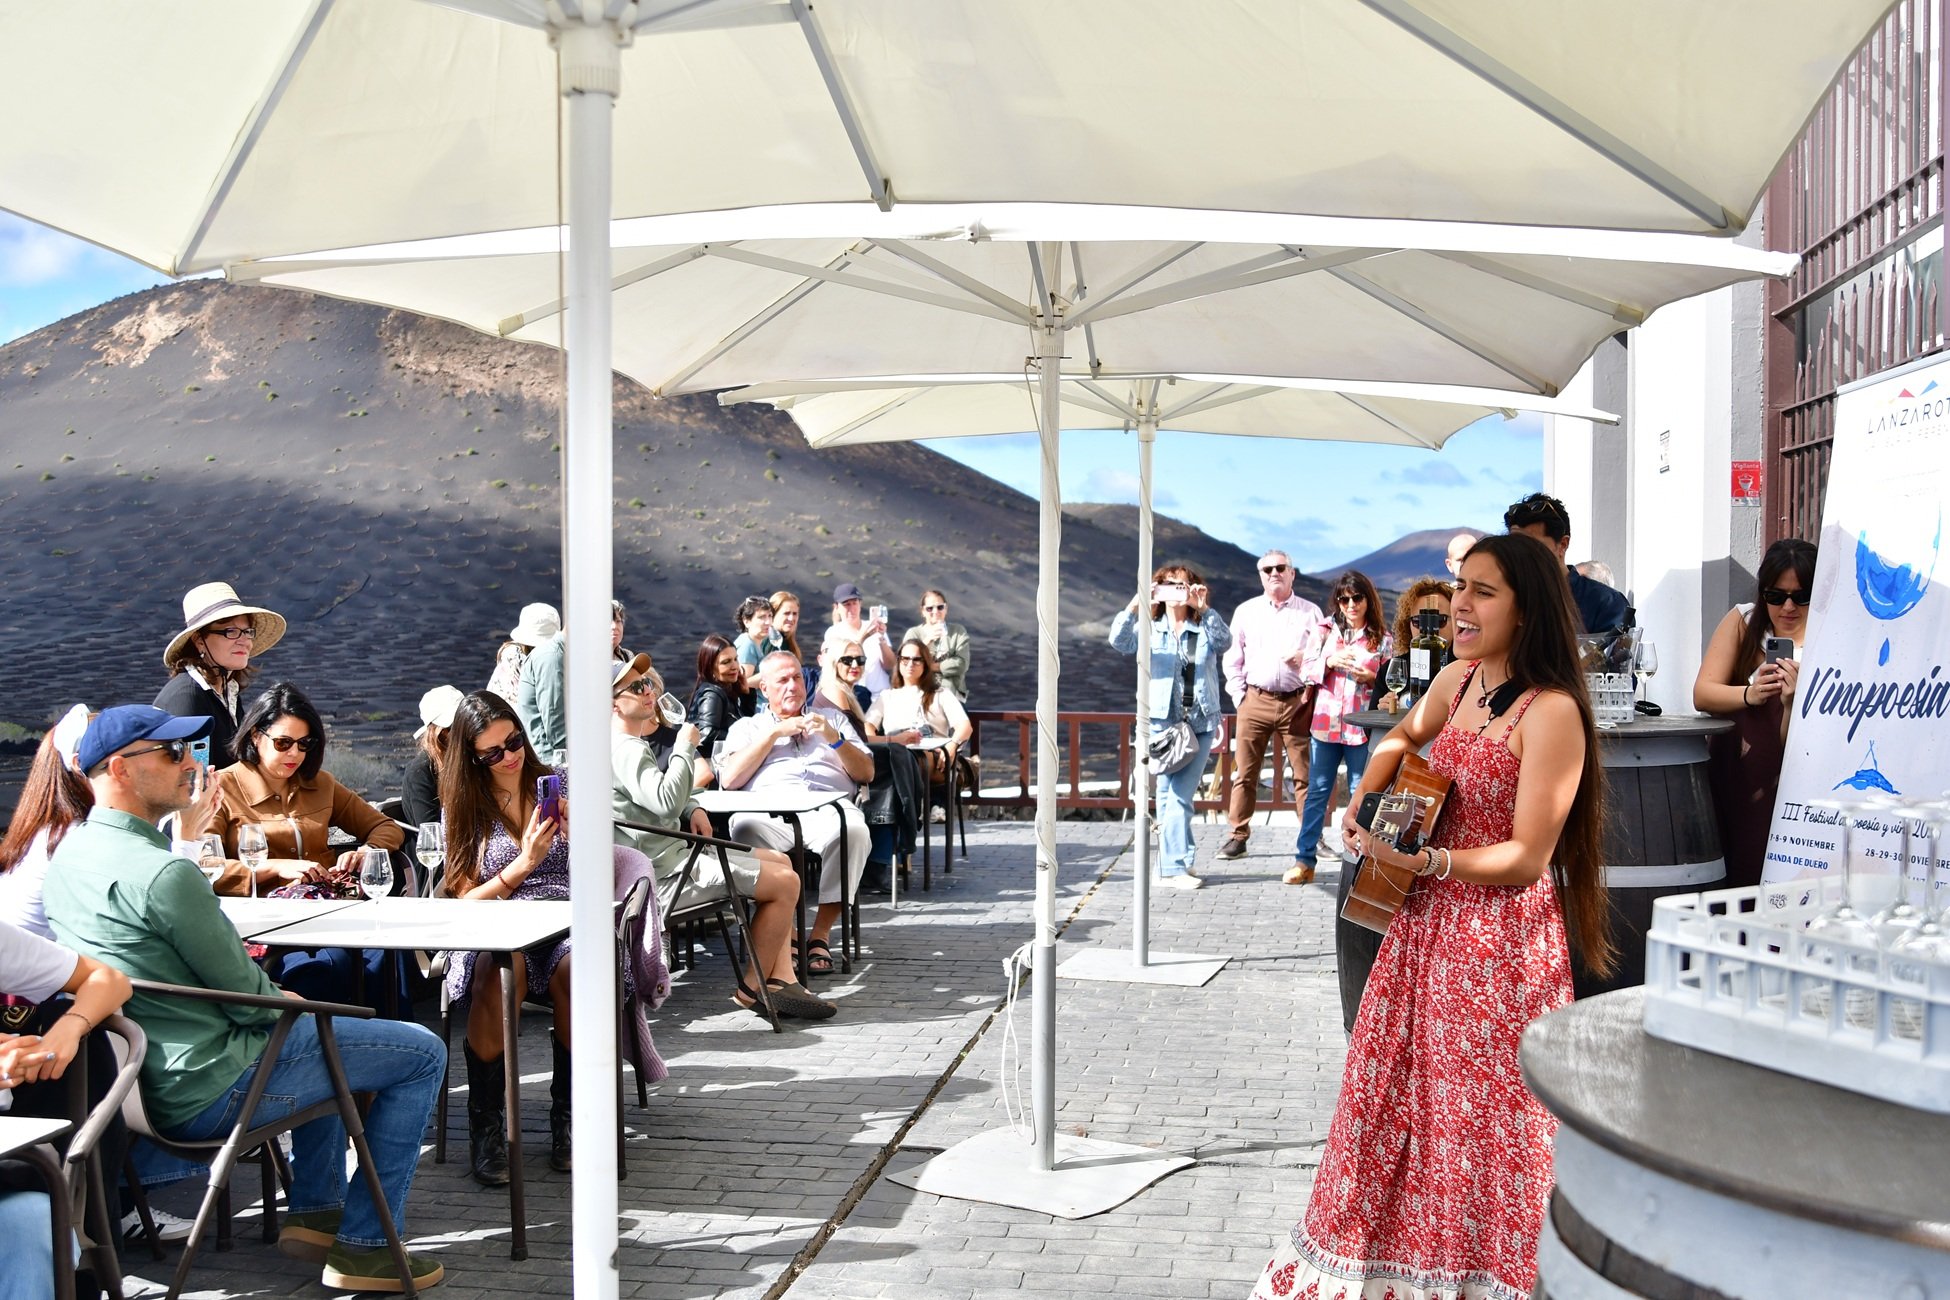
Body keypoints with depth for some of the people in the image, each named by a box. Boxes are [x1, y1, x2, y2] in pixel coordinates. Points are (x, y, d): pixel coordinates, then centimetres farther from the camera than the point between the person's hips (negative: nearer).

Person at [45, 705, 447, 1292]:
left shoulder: (69, 853, 5)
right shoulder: (164, 873, -26)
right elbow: (248, 999, -18)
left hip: (142, 1079, 10)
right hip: (205, 1093, -10)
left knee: (321, 1027, 33)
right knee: (423, 1053, -2)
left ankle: (314, 1210, 31)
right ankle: (364, 1246, 4)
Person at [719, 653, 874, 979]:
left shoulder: (832, 718, 32)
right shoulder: (747, 727, 28)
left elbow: (866, 773, 21)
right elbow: (729, 780, 8)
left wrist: (834, 738, 4)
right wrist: (775, 733, 8)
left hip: (829, 807, 1)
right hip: (768, 810, -1)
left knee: (853, 830, -37)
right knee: (745, 829, -39)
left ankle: (821, 933, -26)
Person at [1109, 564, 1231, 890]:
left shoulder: (1205, 631, 8)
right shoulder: (1150, 631, 5)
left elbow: (1224, 641, -13)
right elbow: (1119, 641, -13)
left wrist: (1205, 609, -27)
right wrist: (1134, 605, -29)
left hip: (1200, 724, 1)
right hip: (1162, 723, -1)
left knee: (1180, 796, -1)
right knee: (1169, 795, 0)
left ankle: (1175, 865, 7)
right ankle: (1175, 866, 6)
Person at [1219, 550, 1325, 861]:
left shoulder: (1310, 612, 8)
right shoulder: (1246, 611, 11)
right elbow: (1233, 659, 11)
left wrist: (1310, 688, -9)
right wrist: (1239, 696, 3)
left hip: (1296, 702, -1)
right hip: (1255, 701, 1)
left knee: (1304, 773, -2)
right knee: (1245, 773, 0)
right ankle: (1238, 836, 5)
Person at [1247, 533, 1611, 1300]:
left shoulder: (1549, 712, -18)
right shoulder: (1456, 681, 5)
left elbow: (1527, 858, -19)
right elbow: (1405, 735, 28)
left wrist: (1425, 862, -27)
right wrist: (1364, 797, 12)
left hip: (1501, 941, -8)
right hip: (1425, 927, 8)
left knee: (1481, 1119, 2)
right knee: (1396, 1102, 15)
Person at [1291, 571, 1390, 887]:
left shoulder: (1382, 639, 3)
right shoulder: (1327, 631, 8)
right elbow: (1308, 672, 6)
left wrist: (1371, 678, -15)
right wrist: (1330, 662, -12)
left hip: (1362, 727, -2)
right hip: (1326, 721, 2)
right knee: (1317, 791, 4)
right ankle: (1304, 860, 8)